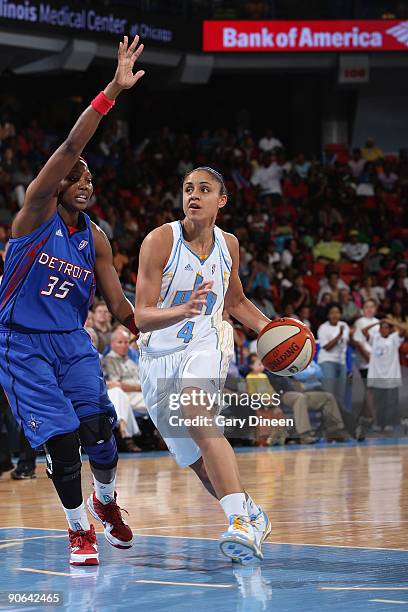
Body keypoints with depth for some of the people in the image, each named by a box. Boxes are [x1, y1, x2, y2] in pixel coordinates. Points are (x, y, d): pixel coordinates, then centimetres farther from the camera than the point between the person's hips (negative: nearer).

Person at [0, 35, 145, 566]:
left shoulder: (95, 239, 5)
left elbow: (120, 306, 9)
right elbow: (70, 147, -24)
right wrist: (111, 92, -31)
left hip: (72, 342, 4)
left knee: (99, 430, -9)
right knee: (61, 438, -13)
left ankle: (106, 501, 25)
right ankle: (79, 530, 7)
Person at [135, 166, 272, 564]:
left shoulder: (228, 244, 3)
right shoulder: (160, 241, -11)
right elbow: (142, 318, -16)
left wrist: (268, 329, 6)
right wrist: (182, 310, -35)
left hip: (206, 345, 0)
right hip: (160, 355, 1)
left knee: (197, 415, -32)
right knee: (196, 460, 3)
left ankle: (240, 519, -42)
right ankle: (252, 517, 26)